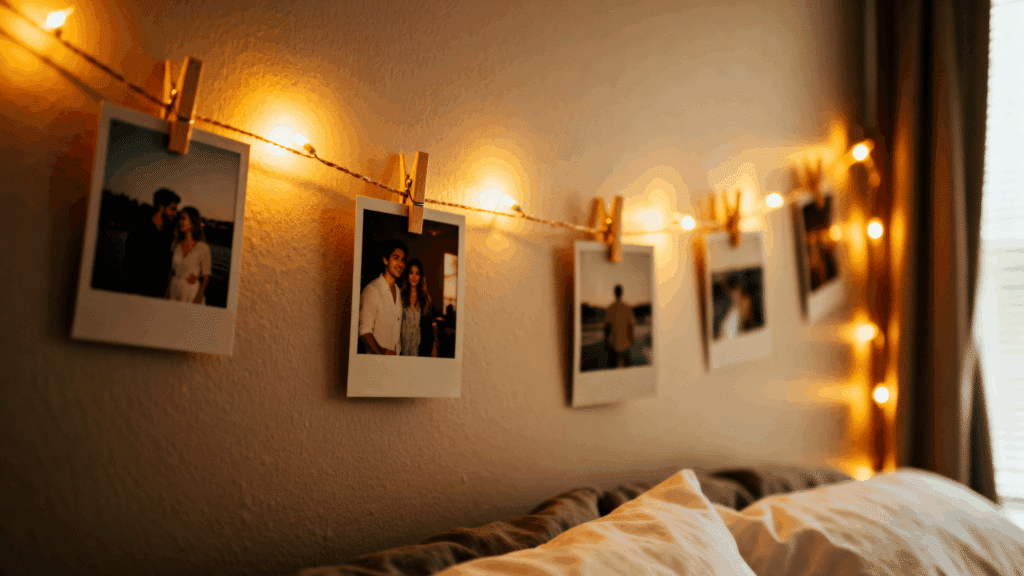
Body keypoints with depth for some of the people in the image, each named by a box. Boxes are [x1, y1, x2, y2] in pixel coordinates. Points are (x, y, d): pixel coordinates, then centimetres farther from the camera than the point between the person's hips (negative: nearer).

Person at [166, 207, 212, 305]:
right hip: (174, 289, 5)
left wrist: (199, 296, -17)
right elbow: (172, 269, 13)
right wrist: (167, 294, 6)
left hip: (192, 292, -5)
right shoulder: (176, 243, 9)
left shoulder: (203, 247, -8)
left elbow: (206, 276, -7)